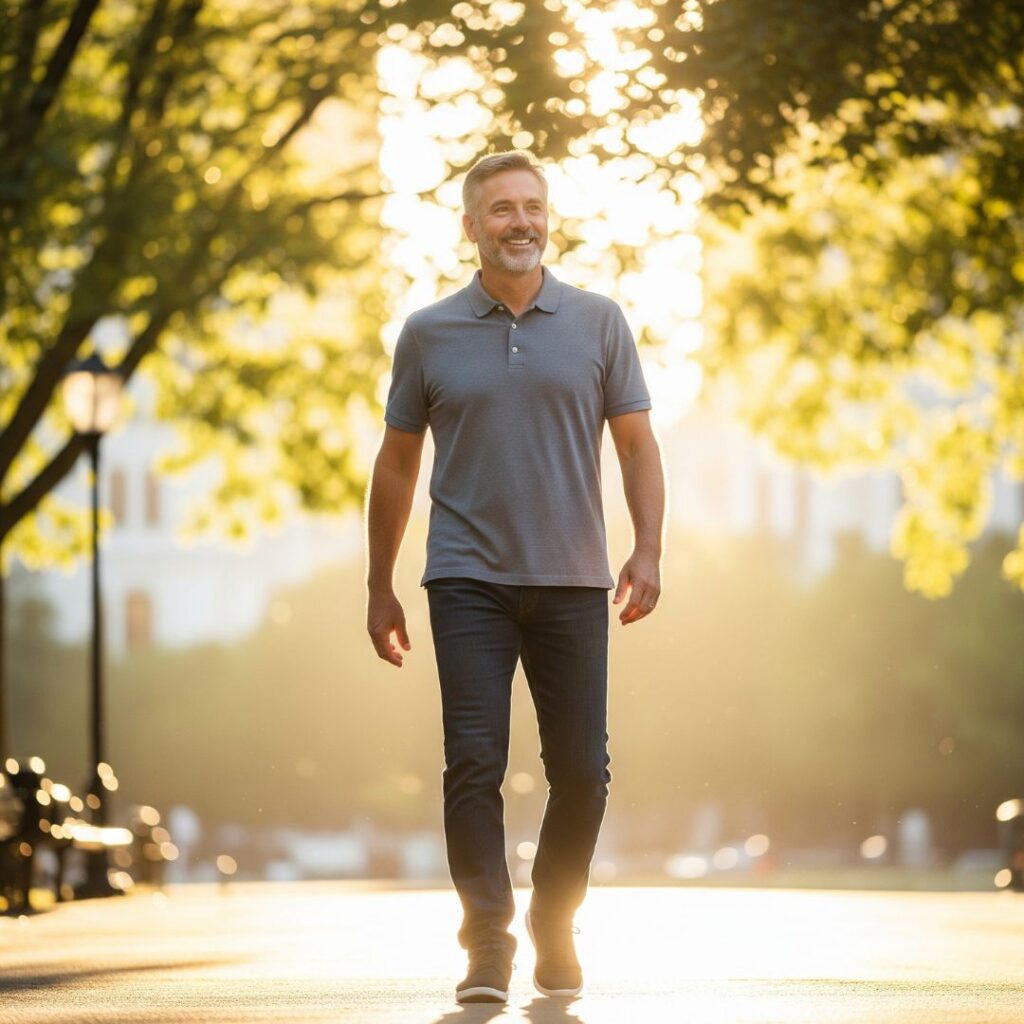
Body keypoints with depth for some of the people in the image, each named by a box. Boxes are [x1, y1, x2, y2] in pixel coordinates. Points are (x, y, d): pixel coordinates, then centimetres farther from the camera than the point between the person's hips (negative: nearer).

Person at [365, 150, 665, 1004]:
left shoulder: (598, 322, 6)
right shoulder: (429, 334, 5)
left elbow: (637, 444, 7)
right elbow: (397, 463, 11)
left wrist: (648, 551, -6)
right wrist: (381, 587, 10)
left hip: (573, 582, 1)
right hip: (468, 581, -1)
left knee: (581, 769, 3)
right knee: (474, 763, -9)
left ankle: (555, 931, 21)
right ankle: (487, 944, -5)